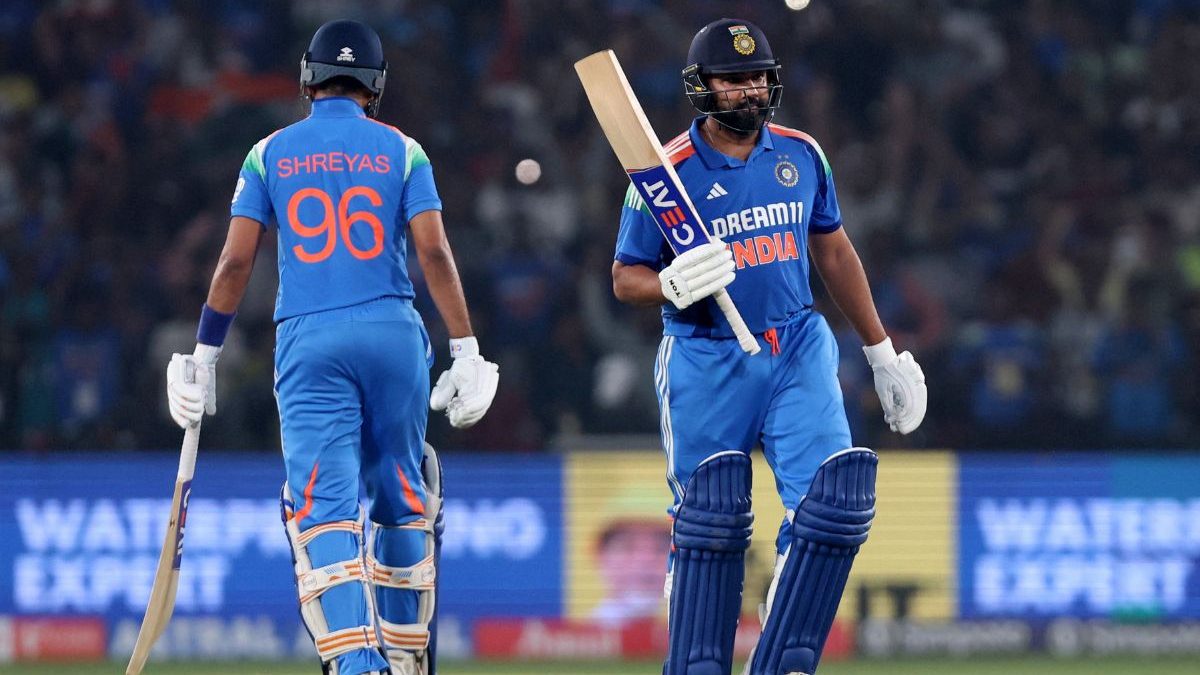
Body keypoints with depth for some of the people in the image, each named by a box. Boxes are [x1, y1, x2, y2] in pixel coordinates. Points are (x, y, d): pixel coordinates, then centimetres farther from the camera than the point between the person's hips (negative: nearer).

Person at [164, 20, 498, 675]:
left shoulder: (271, 153, 8)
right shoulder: (401, 150, 8)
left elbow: (236, 260, 3)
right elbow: (434, 253, -2)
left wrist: (204, 354, 8)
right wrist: (465, 352, -1)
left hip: (308, 344, -1)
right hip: (394, 337, 1)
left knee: (325, 506, -7)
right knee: (401, 497, 17)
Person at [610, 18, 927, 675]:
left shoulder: (801, 155, 7)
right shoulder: (669, 173, -6)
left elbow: (834, 253, 18)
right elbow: (625, 278, -1)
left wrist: (883, 353, 21)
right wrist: (674, 285, -25)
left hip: (797, 351, 3)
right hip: (705, 361, -3)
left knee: (832, 501, -12)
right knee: (710, 521, -4)